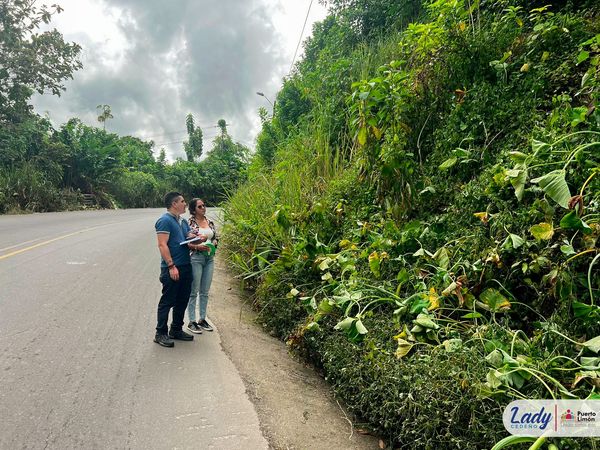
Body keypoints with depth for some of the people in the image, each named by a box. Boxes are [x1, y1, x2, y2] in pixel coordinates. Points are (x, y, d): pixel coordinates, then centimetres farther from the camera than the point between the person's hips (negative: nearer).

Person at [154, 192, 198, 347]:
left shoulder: (183, 221, 16)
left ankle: (176, 330, 27)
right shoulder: (165, 220, -11)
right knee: (167, 301, 0)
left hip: (185, 266, 9)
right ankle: (161, 334, 10)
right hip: (172, 269, -9)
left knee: (182, 300, 15)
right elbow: (162, 245, -17)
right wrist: (171, 266, -22)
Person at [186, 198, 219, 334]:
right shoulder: (189, 223, -7)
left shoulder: (210, 223, 9)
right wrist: (197, 246, -21)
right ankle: (192, 322, 10)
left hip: (210, 258, 6)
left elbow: (216, 238, 19)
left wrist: (214, 243, -2)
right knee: (194, 292, 1)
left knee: (205, 292, 12)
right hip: (195, 258, -6)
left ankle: (202, 319, 23)